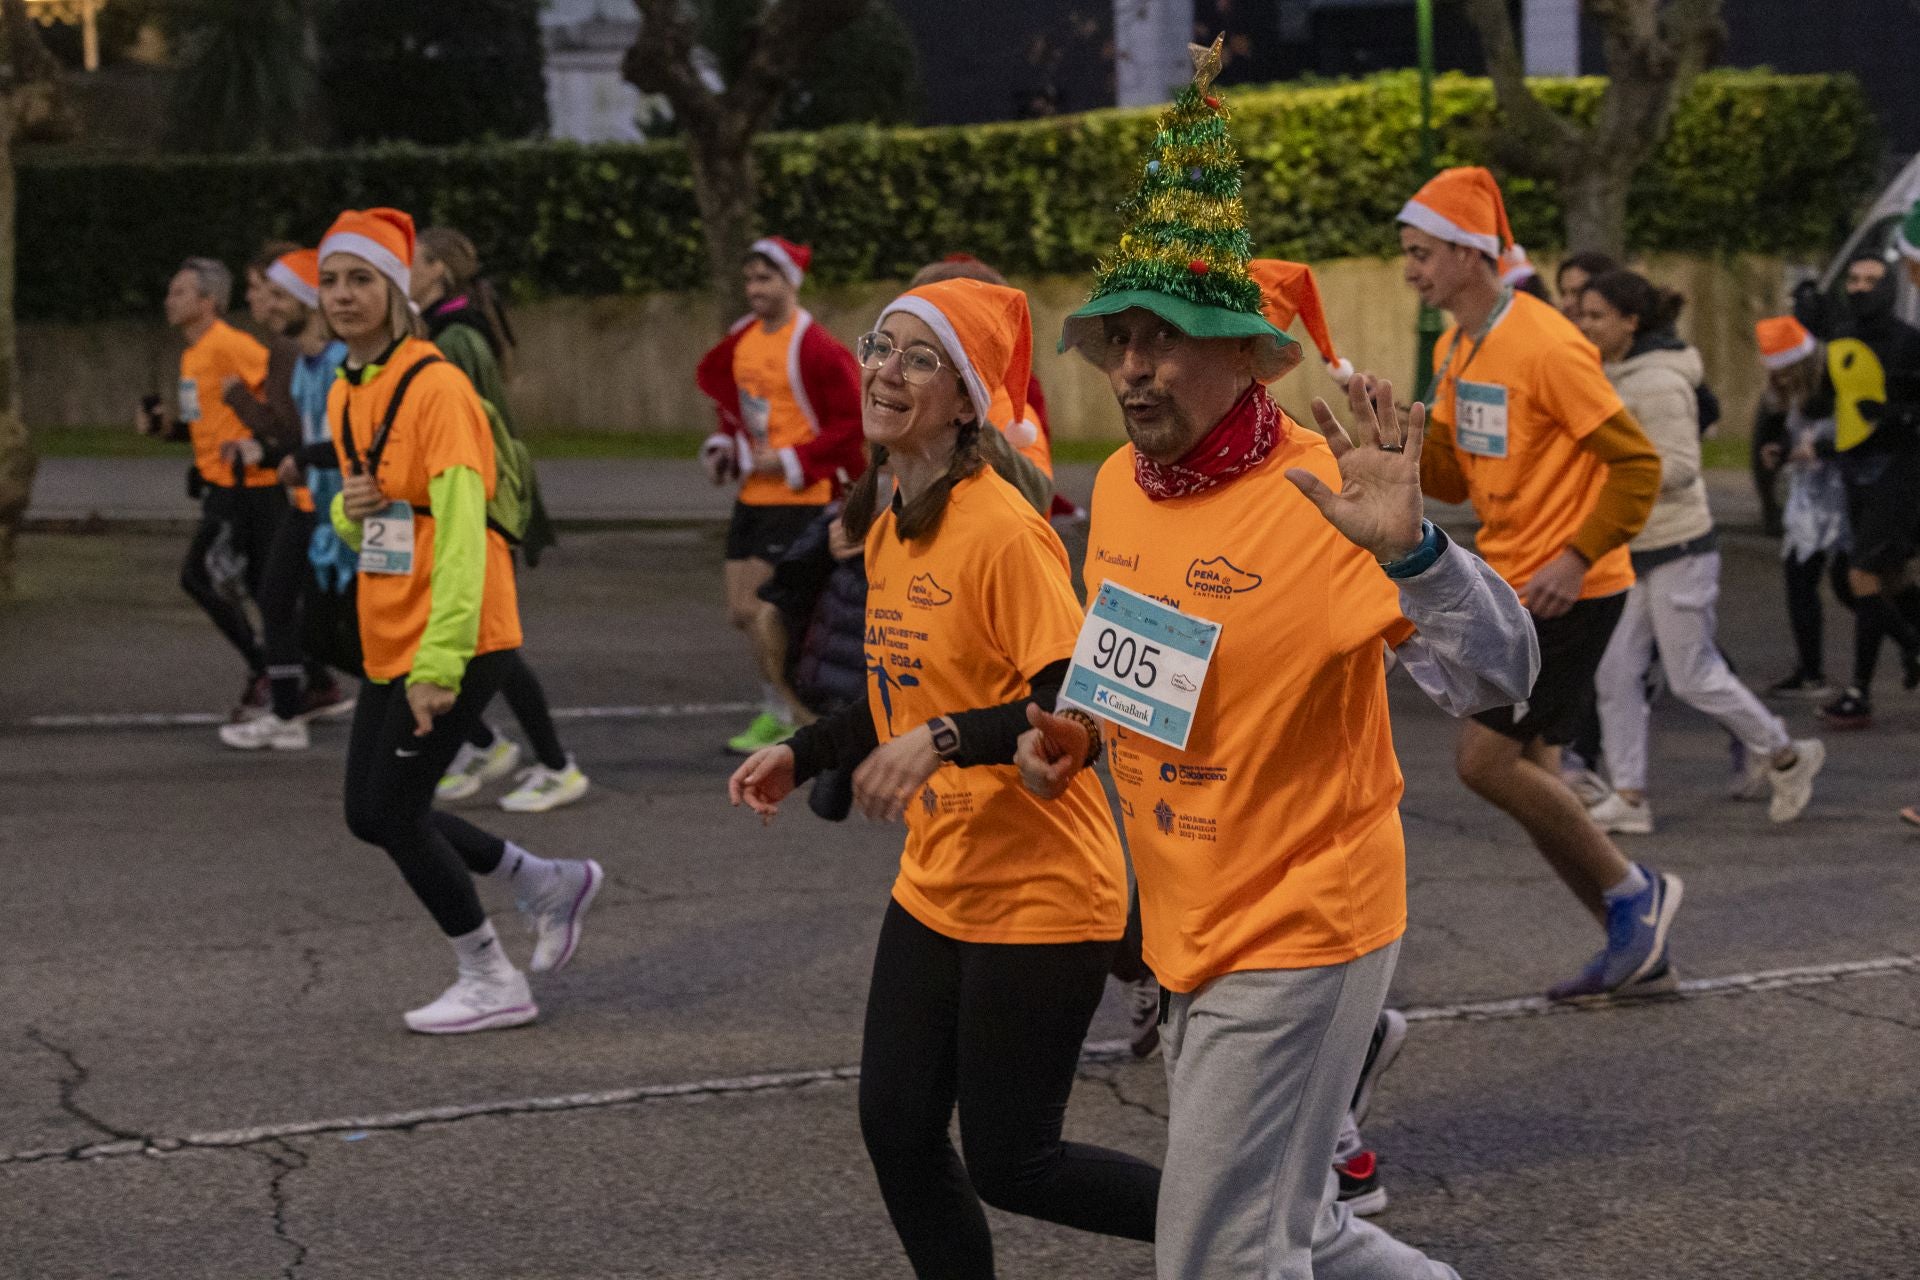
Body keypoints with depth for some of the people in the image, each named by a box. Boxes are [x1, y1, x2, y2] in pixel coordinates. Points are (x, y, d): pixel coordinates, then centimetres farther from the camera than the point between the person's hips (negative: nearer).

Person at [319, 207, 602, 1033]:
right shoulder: (344, 395, 10)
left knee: (392, 810, -6)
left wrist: (440, 660, -29)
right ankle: (550, 885, 28)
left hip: (455, 642, -9)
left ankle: (492, 982, 11)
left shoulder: (436, 387, -17)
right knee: (371, 815, 10)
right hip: (388, 639, 9)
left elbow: (461, 529, -23)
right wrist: (348, 510, -6)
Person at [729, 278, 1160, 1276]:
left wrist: (944, 743, -34)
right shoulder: (888, 525, 8)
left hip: (1036, 897, -8)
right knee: (897, 1130, 7)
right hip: (935, 887, 8)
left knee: (1007, 1163, -1)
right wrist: (803, 754, 12)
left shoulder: (1002, 530, -20)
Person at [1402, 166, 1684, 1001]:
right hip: (1513, 588, 9)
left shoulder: (1545, 346, -18)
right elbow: (1450, 474, 14)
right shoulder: (1456, 350, 10)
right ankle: (1638, 950, 17)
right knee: (1526, 776, 9)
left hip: (1569, 591, -9)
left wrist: (1578, 558, -22)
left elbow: (1637, 464, -17)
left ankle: (1633, 892, 4)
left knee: (1485, 761, -12)